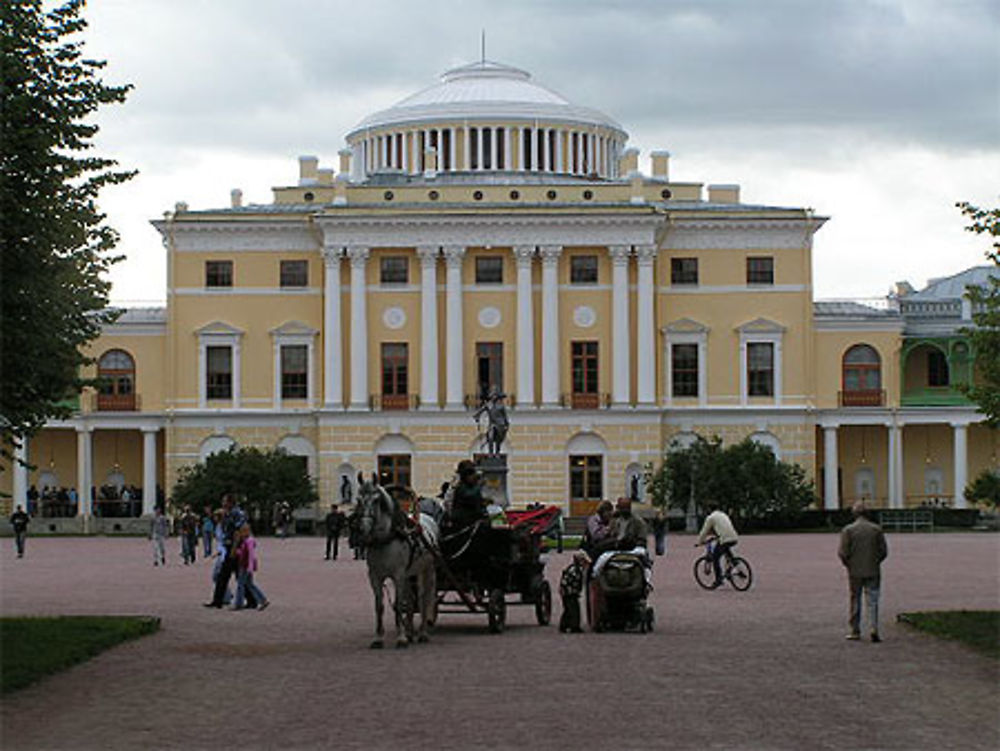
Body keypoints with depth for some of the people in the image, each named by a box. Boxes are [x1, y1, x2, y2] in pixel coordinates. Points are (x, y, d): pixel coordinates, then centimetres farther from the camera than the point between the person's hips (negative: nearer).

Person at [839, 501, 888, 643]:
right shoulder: (876, 529, -2)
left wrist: (847, 564, 7)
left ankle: (855, 631, 15)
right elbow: (884, 550, -2)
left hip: (855, 572, -1)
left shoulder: (848, 530, -7)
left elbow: (843, 553, -11)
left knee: (855, 601, 10)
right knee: (872, 601, 2)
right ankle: (873, 628, -14)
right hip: (873, 571, 1)